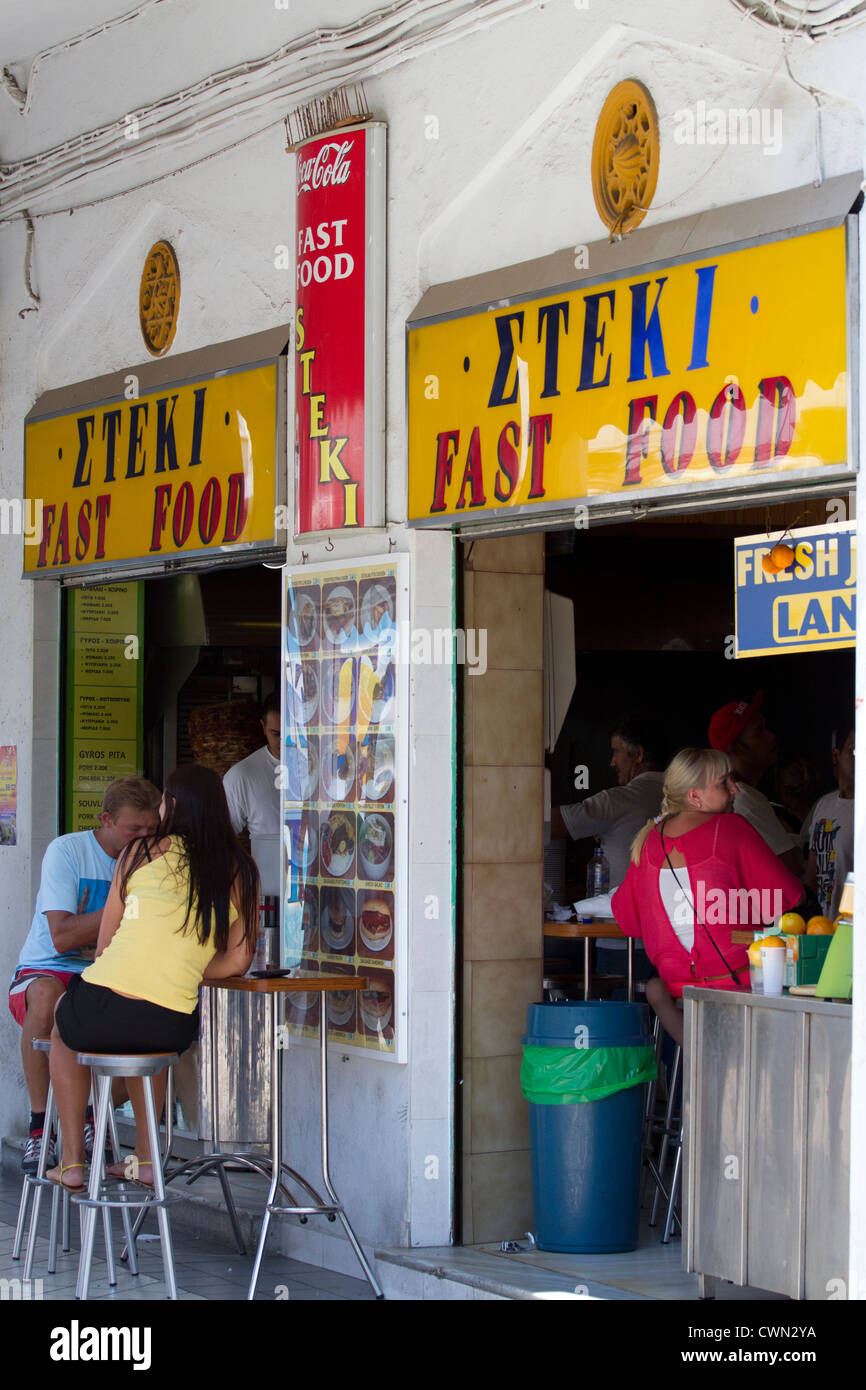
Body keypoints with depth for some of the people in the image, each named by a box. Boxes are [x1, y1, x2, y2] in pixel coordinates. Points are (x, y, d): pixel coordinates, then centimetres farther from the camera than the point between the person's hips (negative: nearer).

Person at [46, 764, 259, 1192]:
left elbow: (104, 943, 9)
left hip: (103, 1012, -3)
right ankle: (145, 1158, 38)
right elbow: (237, 961, 9)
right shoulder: (239, 873, 9)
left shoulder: (144, 851, 3)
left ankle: (73, 1162, 29)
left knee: (63, 1026, 35)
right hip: (172, 1028, 3)